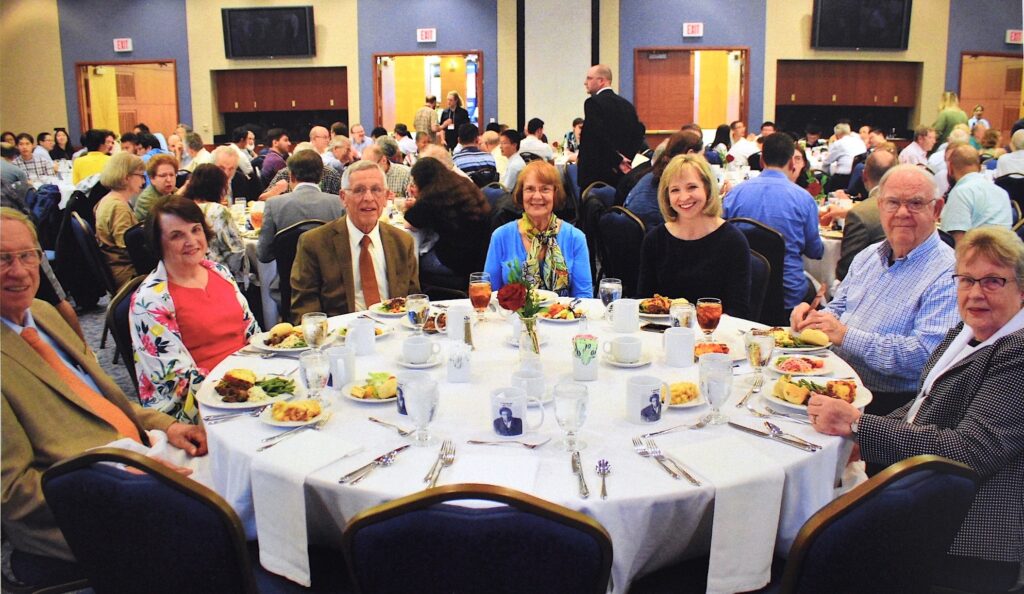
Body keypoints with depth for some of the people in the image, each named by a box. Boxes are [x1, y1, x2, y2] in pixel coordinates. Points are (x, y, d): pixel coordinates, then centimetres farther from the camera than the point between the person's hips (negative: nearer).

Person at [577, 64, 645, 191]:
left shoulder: (593, 102, -9)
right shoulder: (627, 105, 12)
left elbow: (600, 135, -19)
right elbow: (639, 133, 8)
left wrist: (618, 161, -13)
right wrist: (626, 159, 3)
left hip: (595, 172, -7)